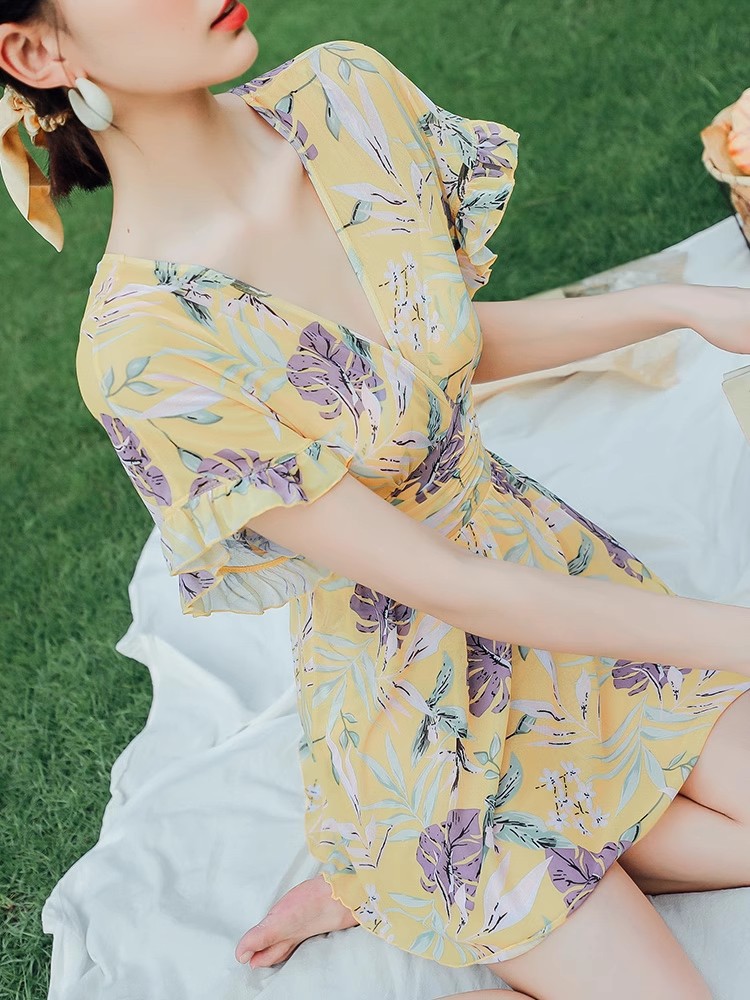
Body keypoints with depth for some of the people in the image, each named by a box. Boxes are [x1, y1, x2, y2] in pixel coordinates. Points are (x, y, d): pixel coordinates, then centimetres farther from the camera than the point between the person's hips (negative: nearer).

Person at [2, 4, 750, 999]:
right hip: (412, 695, -6)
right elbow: (437, 584, -23)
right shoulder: (144, 351, -28)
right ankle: (381, 880, 13)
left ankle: (397, 888, 12)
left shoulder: (344, 94, -11)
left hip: (543, 552, 7)